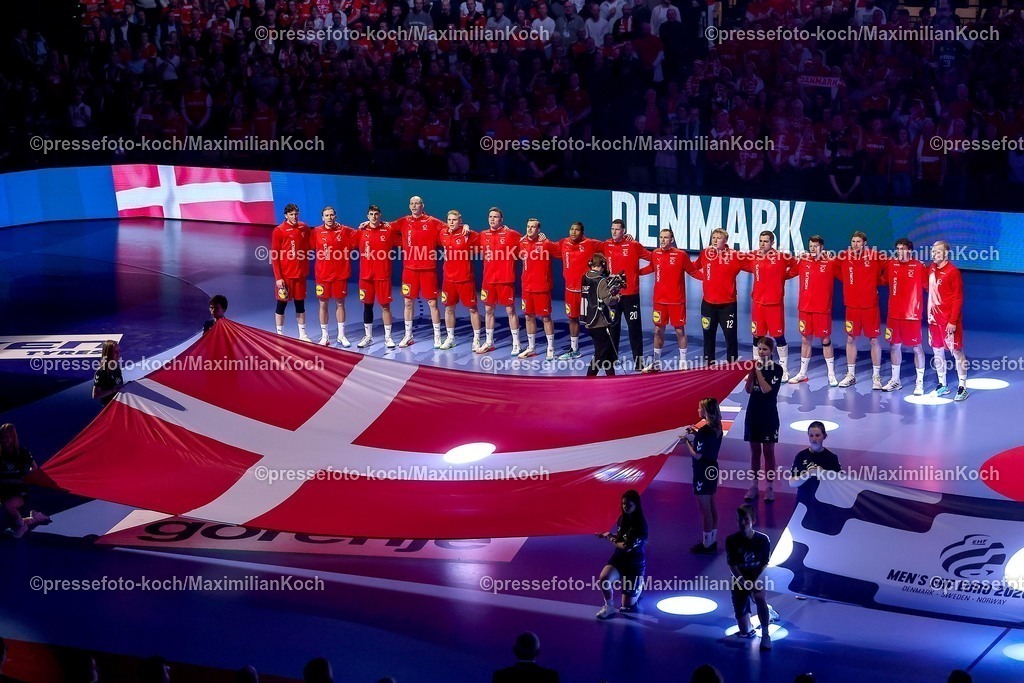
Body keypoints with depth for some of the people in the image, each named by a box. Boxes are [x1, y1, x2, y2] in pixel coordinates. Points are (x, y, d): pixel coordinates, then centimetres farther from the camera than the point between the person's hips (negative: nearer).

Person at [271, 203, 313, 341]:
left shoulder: (304, 228, 3)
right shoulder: (278, 231, -10)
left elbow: (308, 247, 16)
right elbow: (274, 256, -10)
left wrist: (306, 269, 6)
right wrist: (278, 277, -14)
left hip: (300, 273, 4)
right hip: (285, 275, -4)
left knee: (300, 303, 11)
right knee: (282, 304, 4)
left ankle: (303, 335, 18)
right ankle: (280, 334, 12)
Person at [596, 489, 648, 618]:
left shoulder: (641, 525, -24)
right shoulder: (622, 519, -3)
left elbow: (627, 547, -26)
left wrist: (612, 539, -10)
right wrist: (609, 535, -5)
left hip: (635, 563, -5)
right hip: (619, 558, 5)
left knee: (627, 606, 5)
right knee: (604, 578, -30)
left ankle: (638, 588, 38)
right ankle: (608, 608, -5)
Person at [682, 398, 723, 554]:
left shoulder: (704, 431, -25)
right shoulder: (716, 428, 2)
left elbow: (697, 455, -21)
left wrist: (688, 440, -8)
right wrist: (696, 433, 9)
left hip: (703, 472, -9)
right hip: (712, 469, 9)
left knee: (705, 509, 1)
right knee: (711, 507, 18)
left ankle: (707, 545, 9)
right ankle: (712, 541, 28)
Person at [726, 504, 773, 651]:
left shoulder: (763, 540, -7)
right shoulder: (732, 540, -8)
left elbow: (765, 565, -6)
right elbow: (733, 566, -10)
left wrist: (756, 583, -21)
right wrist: (747, 586, -19)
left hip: (758, 579, -1)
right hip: (740, 581, 1)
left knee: (761, 599, -38)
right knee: (744, 631, -3)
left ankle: (765, 635, -20)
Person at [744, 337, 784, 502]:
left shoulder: (777, 369, -9)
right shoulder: (755, 366, 3)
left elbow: (767, 389, -19)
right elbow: (748, 389, -5)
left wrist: (758, 370, -19)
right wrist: (752, 370, -16)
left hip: (768, 415, -4)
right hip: (752, 413, 4)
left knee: (768, 452, 1)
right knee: (754, 452, 10)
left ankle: (770, 487, 7)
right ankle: (754, 485, 17)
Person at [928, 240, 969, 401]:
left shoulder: (953, 272, -13)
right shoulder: (931, 269, 8)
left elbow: (958, 298, -13)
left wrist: (953, 321, -16)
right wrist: (929, 315, 8)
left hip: (949, 320, -7)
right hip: (934, 318, 7)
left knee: (957, 352, -2)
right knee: (937, 351, 12)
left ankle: (962, 388, 3)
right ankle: (942, 385, 24)